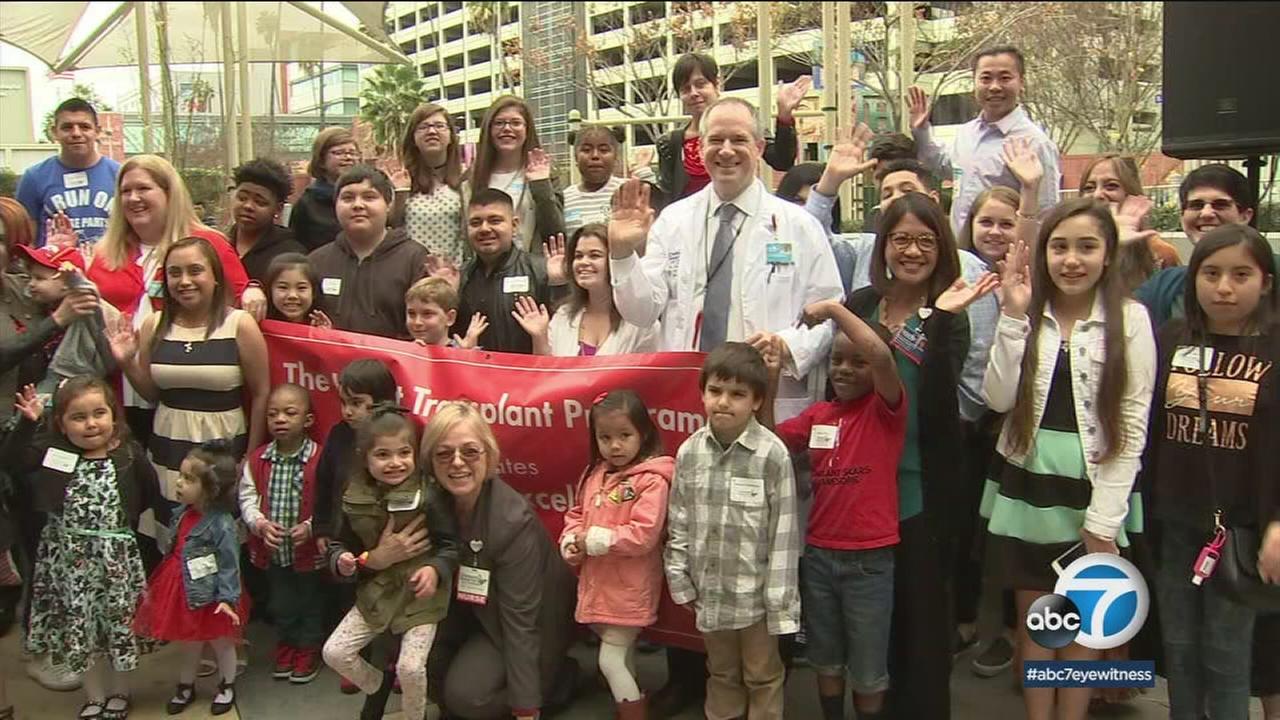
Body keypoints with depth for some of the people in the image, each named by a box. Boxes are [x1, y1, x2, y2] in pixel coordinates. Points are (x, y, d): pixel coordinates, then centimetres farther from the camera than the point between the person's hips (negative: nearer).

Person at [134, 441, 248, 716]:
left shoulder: (221, 524, -27)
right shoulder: (182, 514, -5)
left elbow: (229, 564, -21)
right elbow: (173, 552, 9)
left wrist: (228, 598, -23)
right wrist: (154, 585, 17)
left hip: (209, 596, -6)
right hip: (182, 592, 6)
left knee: (221, 642, 18)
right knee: (187, 644, 24)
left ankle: (227, 687, 38)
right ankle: (185, 687, 44)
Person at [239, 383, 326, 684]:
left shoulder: (320, 460, -17)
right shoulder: (257, 460, -5)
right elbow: (247, 497, -3)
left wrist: (310, 526, -27)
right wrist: (260, 524, -20)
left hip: (308, 549, -3)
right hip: (272, 549, 3)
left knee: (309, 601, 16)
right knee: (280, 602, 21)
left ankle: (308, 648, 36)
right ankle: (287, 643, 43)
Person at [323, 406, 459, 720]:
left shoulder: (430, 494, -18)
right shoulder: (354, 498, -4)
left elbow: (451, 545, -13)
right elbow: (341, 542, 8)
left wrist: (436, 570, -30)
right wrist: (340, 559, -14)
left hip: (420, 595, -5)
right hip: (376, 593, 5)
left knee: (410, 667, -16)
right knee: (334, 653, 3)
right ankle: (378, 689, 32)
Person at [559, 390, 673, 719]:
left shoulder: (652, 480, -18)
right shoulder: (594, 475, 6)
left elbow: (643, 535, -25)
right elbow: (576, 514, 14)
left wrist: (593, 540, -19)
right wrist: (571, 543, -7)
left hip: (629, 589, -7)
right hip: (598, 584, 8)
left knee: (611, 661, -3)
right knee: (623, 658, 21)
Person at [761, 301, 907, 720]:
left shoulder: (886, 410, -8)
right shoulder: (819, 414, 8)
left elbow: (882, 356, -26)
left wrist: (834, 309, -19)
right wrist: (769, 385, -9)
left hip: (869, 560, -5)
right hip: (818, 554, 5)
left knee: (868, 672, 10)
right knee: (826, 662, 21)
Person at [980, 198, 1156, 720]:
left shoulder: (1130, 320, -6)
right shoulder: (1027, 314, 2)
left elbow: (1132, 426, -7)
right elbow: (999, 399, -8)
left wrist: (1103, 518, -10)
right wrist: (1013, 317, -16)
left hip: (1094, 489, -2)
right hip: (1026, 485, 2)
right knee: (1033, 613, 10)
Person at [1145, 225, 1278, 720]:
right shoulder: (1169, 340, 3)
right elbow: (1144, 429, 4)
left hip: (1239, 526, -3)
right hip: (1172, 521, 3)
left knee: (1227, 653, 5)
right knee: (1178, 646, 14)